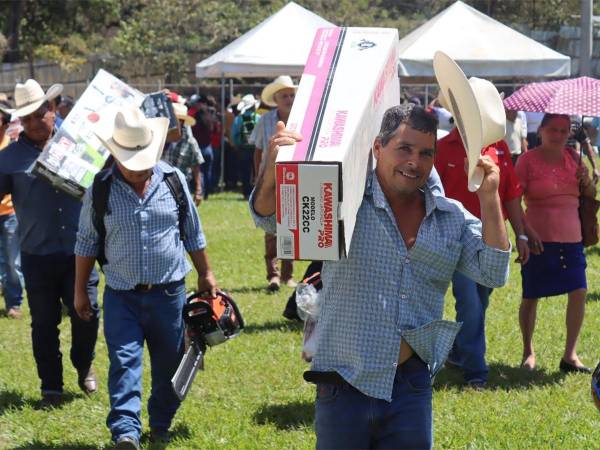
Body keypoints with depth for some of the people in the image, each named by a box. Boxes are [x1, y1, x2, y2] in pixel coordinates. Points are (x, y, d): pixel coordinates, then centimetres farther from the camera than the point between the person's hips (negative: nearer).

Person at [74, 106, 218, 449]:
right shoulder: (100, 189, -3)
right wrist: (80, 290, 7)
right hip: (122, 295, -2)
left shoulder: (173, 180, 0)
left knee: (169, 364, 10)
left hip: (169, 292, 2)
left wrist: (206, 274, 15)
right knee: (124, 361, -13)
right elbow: (87, 242, 6)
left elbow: (193, 234, 12)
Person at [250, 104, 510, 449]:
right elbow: (269, 215, -10)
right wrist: (273, 165, -32)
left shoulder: (452, 219, 8)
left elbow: (493, 273, 0)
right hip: (346, 383, -3)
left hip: (413, 386, 3)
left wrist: (489, 198, -10)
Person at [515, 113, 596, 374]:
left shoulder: (572, 158, 10)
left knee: (579, 291, -5)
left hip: (571, 237, 4)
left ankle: (570, 354, 3)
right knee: (530, 296, 3)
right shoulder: (528, 160, -5)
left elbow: (591, 195, 16)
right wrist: (526, 230, -19)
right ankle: (528, 352, 20)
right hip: (539, 238, -4)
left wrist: (586, 180, -6)